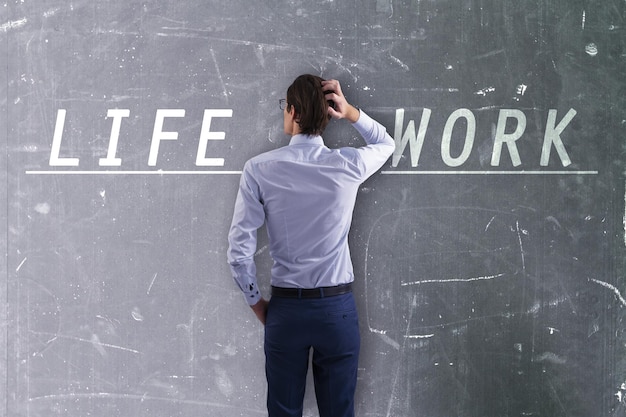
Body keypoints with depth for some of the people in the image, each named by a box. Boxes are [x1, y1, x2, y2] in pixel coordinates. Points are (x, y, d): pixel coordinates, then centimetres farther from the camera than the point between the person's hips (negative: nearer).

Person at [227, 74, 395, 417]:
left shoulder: (259, 169, -8)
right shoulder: (349, 165, -5)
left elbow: (239, 249, -8)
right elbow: (386, 144, 18)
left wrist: (256, 302, 6)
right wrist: (351, 113, 1)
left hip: (285, 308, 0)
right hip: (337, 308, 1)